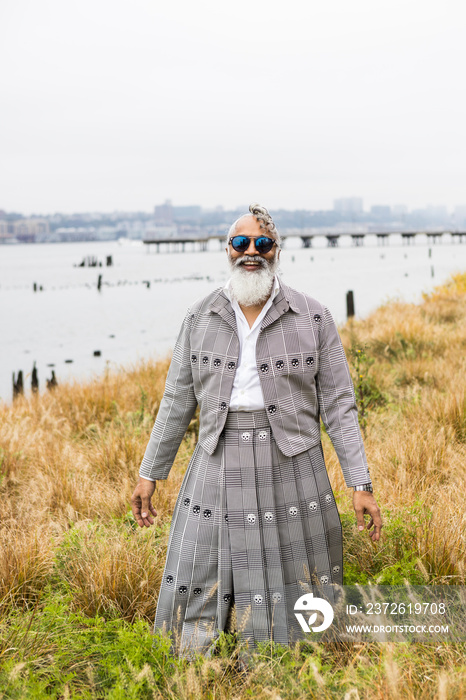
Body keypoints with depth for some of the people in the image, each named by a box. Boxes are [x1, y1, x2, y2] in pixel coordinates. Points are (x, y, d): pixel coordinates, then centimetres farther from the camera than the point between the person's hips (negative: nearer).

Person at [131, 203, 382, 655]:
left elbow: (338, 405, -1)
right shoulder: (200, 318, 3)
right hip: (219, 470, 2)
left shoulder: (313, 318, -2)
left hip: (290, 470, -1)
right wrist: (149, 474, 9)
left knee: (288, 598, 5)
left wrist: (360, 485, -6)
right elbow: (178, 401, 9)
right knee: (197, 594, 2)